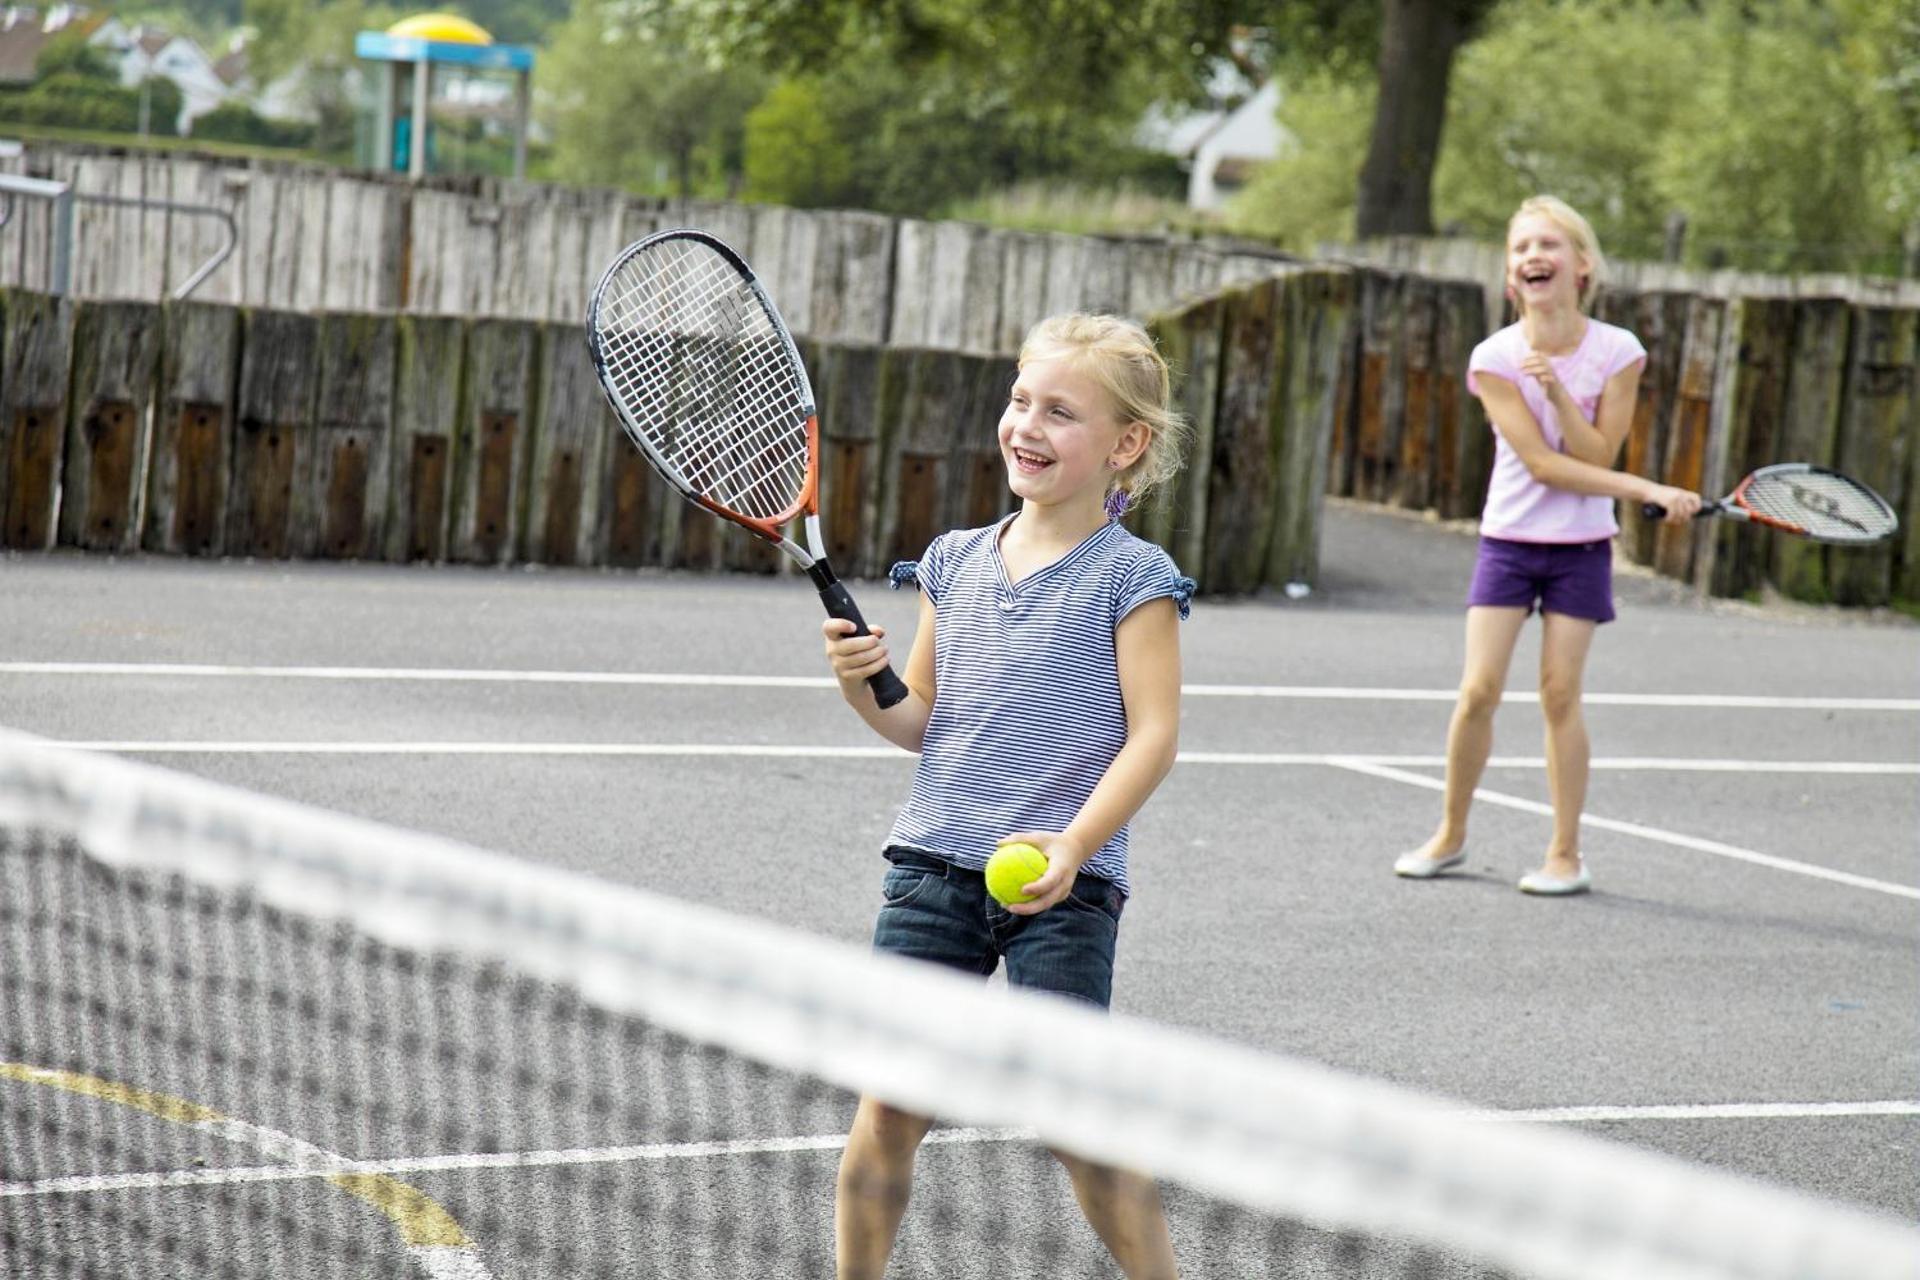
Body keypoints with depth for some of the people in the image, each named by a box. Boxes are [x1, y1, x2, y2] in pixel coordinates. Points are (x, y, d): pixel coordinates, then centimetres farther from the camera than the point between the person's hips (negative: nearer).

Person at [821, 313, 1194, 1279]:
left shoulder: (1132, 577, -4)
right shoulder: (954, 562, 11)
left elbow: (1152, 733, -10)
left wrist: (1073, 845, -23)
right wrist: (864, 689, -6)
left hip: (1064, 884, -4)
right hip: (934, 867, 4)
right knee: (888, 1108, 2)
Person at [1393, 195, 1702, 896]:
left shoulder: (1617, 352, -6)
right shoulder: (1495, 358, -9)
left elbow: (1596, 458, -11)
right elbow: (1542, 463, -14)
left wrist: (1557, 391, -25)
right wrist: (1651, 492, -18)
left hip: (1580, 547, 0)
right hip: (1508, 539, 0)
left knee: (1560, 694, -2)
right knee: (1479, 691, -5)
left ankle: (1566, 854, 7)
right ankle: (1450, 835, 12)